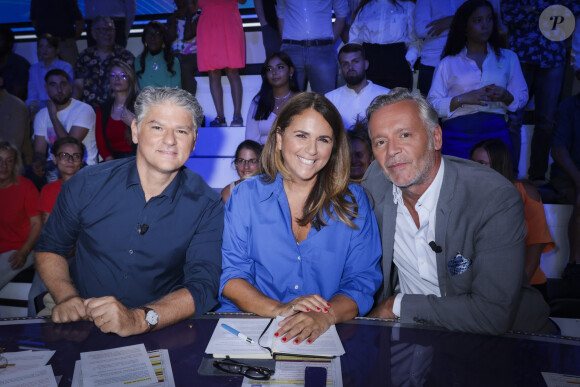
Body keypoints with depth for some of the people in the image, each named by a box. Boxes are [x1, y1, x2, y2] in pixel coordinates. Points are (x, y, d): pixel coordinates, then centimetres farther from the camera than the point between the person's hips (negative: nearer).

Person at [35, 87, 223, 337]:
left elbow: (203, 287, -15)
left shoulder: (206, 205, -8)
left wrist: (139, 319, -31)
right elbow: (49, 248, 10)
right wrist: (66, 298, -9)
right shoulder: (88, 184, -3)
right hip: (82, 332, 2)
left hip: (160, 333, -2)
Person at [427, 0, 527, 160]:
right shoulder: (448, 63, 11)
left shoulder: (508, 58, 20)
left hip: (496, 132, 2)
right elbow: (432, 105, 2)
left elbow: (522, 97, 16)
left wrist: (506, 96, -5)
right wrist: (463, 99, -12)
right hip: (457, 133, -2)